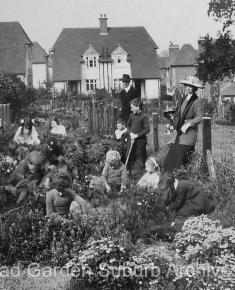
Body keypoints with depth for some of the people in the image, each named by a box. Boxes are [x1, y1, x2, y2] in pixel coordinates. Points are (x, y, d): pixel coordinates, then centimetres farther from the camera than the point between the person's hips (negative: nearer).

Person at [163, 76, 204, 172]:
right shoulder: (183, 100, 15)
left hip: (189, 132, -7)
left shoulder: (197, 102, -9)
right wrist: (174, 124, 7)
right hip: (180, 132, 7)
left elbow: (199, 117, -19)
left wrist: (188, 124, -30)